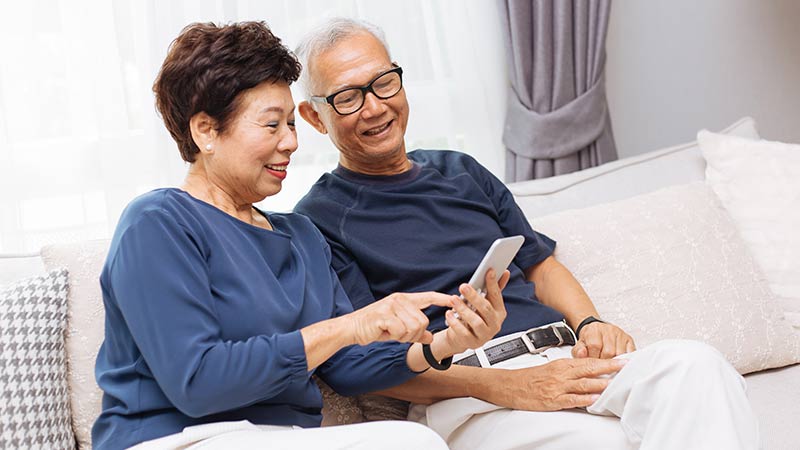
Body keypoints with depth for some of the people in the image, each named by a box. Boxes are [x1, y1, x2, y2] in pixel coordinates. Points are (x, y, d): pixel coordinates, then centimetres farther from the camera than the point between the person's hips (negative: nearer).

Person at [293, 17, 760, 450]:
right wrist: (502, 386, -17)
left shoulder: (460, 171, 24)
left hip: (561, 355, 7)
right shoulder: (321, 218, 4)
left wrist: (590, 323, 2)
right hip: (464, 393, -6)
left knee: (694, 363, -24)